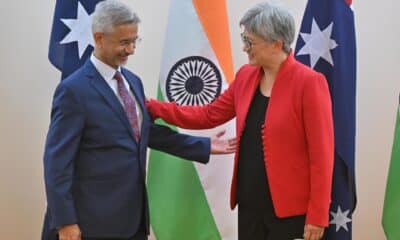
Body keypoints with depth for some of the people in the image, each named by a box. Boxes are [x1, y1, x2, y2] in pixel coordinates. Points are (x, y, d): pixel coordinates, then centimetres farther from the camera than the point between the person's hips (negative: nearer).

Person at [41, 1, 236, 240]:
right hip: (96, 219, -7)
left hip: (134, 212, 7)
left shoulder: (133, 81, 9)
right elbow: (57, 160, -14)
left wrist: (204, 146, 13)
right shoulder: (74, 89, -14)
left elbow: (148, 131, 17)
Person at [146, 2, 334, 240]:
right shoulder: (246, 76, 7)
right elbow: (209, 114, 14)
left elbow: (321, 154, -14)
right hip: (249, 204, 6)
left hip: (291, 209, -6)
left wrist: (317, 215, -14)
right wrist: (153, 108, 8)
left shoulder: (309, 82, -14)